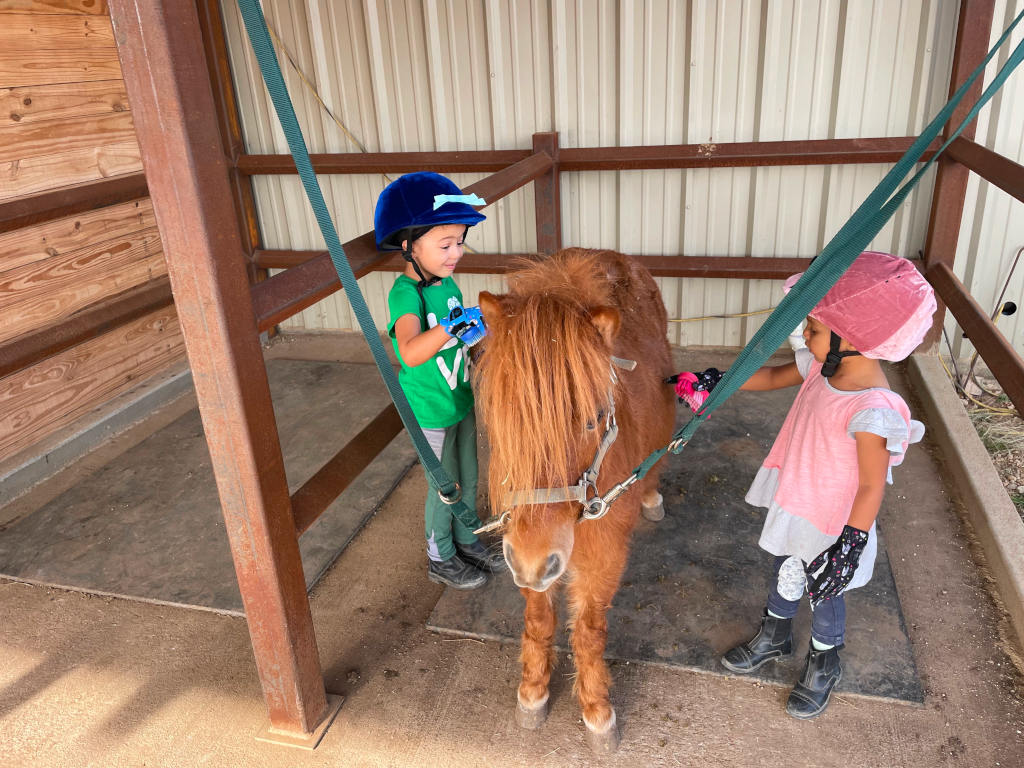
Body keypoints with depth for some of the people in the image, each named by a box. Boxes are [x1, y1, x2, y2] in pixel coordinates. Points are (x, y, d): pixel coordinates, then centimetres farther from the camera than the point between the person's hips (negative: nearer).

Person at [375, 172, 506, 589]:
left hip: (461, 399, 7)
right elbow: (411, 352, -46)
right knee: (444, 487, 11)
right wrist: (452, 326, -56)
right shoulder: (405, 293, -26)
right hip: (430, 412, -7)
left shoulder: (447, 283, -1)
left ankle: (467, 539, 45)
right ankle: (440, 558, 34)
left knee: (468, 478, 22)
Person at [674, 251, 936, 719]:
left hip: (834, 524, -7)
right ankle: (774, 636, 57)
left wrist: (849, 547, -24)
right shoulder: (822, 366, -11)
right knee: (784, 572, 28)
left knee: (825, 593, 19)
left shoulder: (872, 411, -34)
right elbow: (774, 376, 7)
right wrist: (716, 382, 1)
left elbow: (871, 486, -27)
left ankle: (824, 664, 49)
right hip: (795, 505, 7)